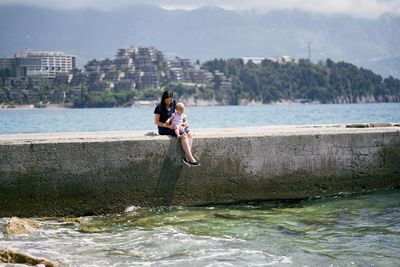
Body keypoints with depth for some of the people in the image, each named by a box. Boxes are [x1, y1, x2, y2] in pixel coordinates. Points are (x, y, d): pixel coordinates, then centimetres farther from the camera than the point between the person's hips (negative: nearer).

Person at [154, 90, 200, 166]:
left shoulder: (174, 103, 3)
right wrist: (169, 126, -20)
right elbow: (156, 122, -11)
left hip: (173, 126, 7)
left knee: (190, 134, -18)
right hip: (163, 129, -7)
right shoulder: (159, 107, -12)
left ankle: (186, 157, -28)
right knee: (183, 135, -28)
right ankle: (191, 158, -31)